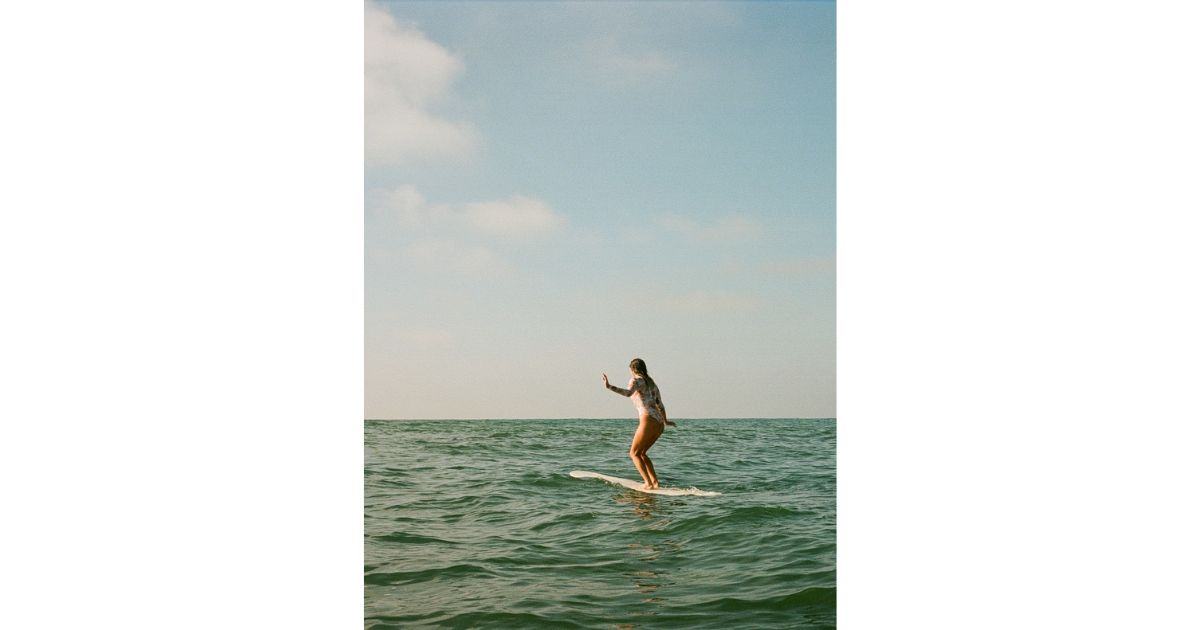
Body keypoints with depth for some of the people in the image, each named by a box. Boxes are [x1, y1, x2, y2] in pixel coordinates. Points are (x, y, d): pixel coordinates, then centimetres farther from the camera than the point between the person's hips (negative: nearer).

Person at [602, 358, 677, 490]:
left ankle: (649, 484, -10)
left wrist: (609, 387, -30)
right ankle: (655, 481, 15)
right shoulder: (652, 383, 25)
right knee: (641, 452, 21)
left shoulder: (636, 380, 2)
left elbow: (628, 392, -21)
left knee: (634, 453, 3)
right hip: (659, 423, 8)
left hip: (648, 421, -8)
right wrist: (665, 421, 44)